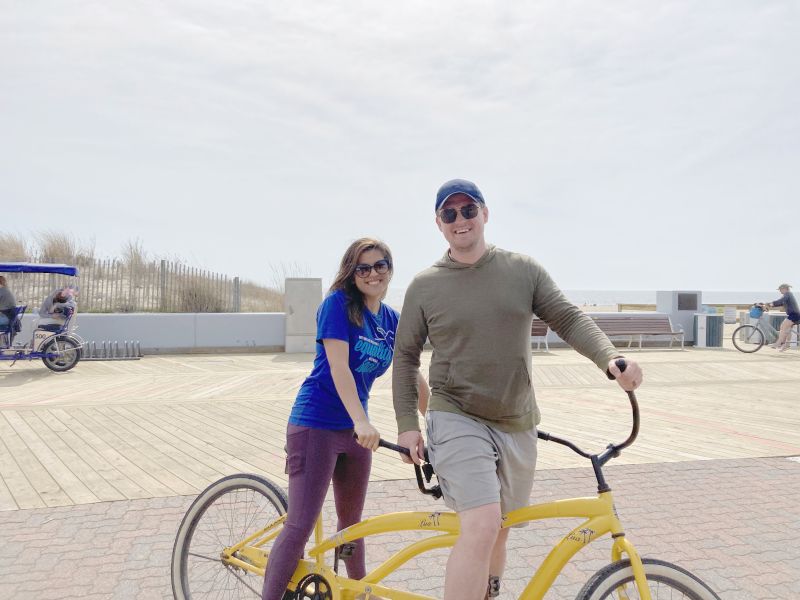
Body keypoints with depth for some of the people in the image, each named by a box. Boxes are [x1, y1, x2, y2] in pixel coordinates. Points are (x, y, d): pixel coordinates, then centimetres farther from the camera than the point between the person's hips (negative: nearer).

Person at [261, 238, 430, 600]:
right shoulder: (338, 303, -12)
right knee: (300, 525, -7)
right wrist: (361, 421, -32)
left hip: (355, 429, 6)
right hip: (315, 425, -6)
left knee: (352, 521, 19)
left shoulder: (393, 320, 7)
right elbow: (338, 366, -22)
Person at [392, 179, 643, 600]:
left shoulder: (523, 270, 2)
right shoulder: (424, 286, -1)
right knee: (482, 527, -22)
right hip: (457, 422, -3)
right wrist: (407, 424, -2)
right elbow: (405, 356, 4)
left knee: (498, 533, 17)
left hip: (517, 426, 3)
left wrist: (611, 359, -19)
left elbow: (569, 320, -1)